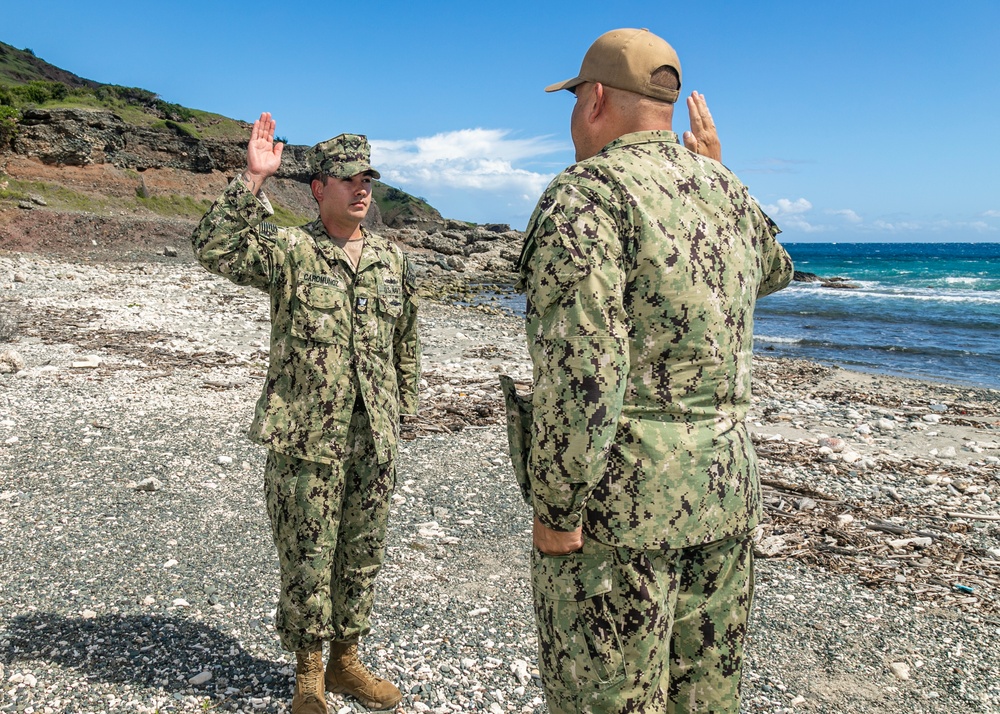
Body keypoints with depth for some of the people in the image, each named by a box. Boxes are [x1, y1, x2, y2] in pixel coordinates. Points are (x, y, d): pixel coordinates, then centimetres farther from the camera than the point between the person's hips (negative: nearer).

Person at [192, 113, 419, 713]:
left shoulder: (392, 260, 9)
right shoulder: (289, 252, -4)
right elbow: (214, 247, -21)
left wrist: (400, 410, 16)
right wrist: (253, 180, -27)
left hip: (374, 438, 4)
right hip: (306, 438, -4)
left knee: (362, 555, 14)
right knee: (307, 558, 6)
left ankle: (346, 661, 33)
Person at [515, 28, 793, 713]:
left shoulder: (586, 194, -13)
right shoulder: (729, 195, 9)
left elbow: (580, 371, -23)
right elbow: (774, 269, 33)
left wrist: (556, 513, -15)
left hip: (621, 503, -7)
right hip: (726, 495, 8)